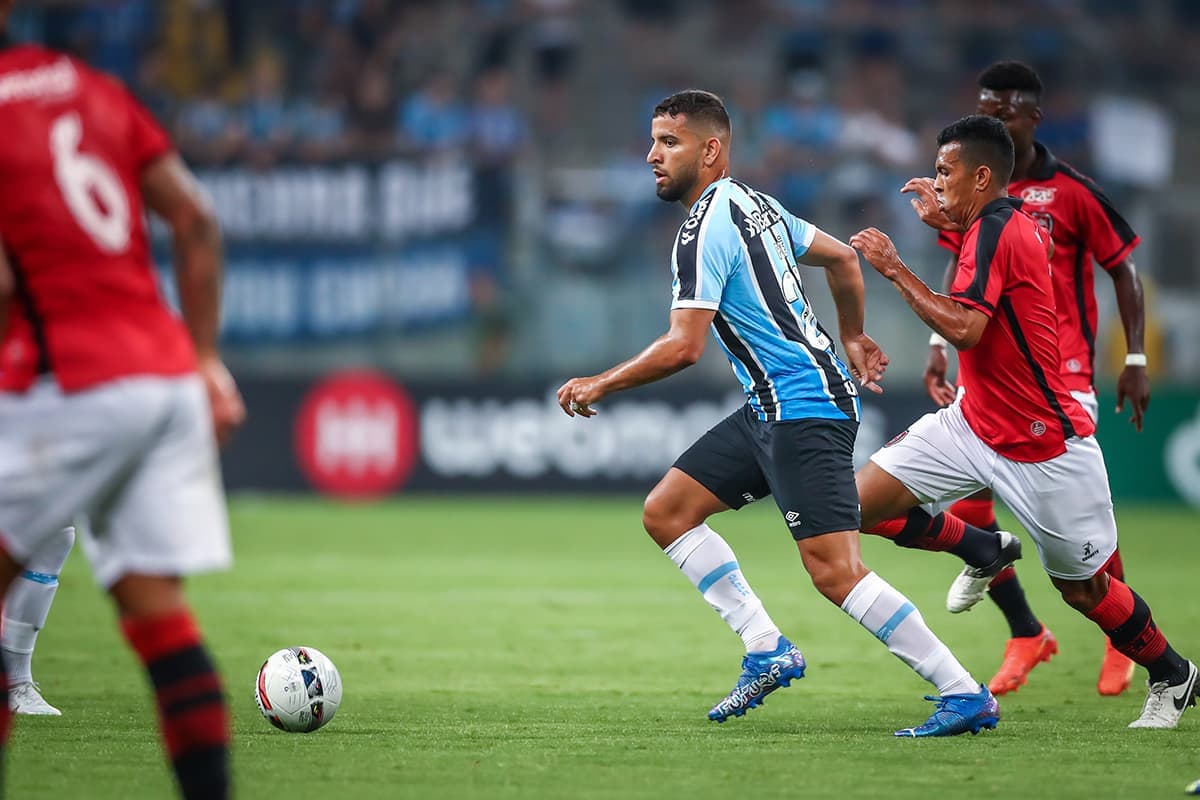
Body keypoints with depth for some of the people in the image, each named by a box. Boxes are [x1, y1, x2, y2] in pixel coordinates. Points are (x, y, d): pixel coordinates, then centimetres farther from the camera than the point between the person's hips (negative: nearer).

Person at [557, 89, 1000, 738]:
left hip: (804, 411, -10)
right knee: (665, 511, 10)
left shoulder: (704, 231, -15)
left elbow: (683, 347, -21)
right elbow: (842, 256, 27)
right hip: (772, 410, 10)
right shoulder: (755, 205, 14)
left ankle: (966, 696, -13)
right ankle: (766, 649, 9)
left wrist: (599, 385, -8)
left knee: (836, 572, -15)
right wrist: (852, 339, 37)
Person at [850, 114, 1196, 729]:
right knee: (860, 501, -5)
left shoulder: (993, 231, -21)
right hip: (973, 422, 9)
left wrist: (895, 270, -24)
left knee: (1083, 589, 4)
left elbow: (964, 328, -32)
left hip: (1045, 448, -9)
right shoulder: (1021, 223, 7)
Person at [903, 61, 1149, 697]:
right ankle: (1026, 636, 15)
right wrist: (939, 345, 8)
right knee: (967, 509, -2)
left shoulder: (1070, 190, -7)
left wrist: (1135, 361, -4)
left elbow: (1122, 268, 0)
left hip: (1061, 369, -5)